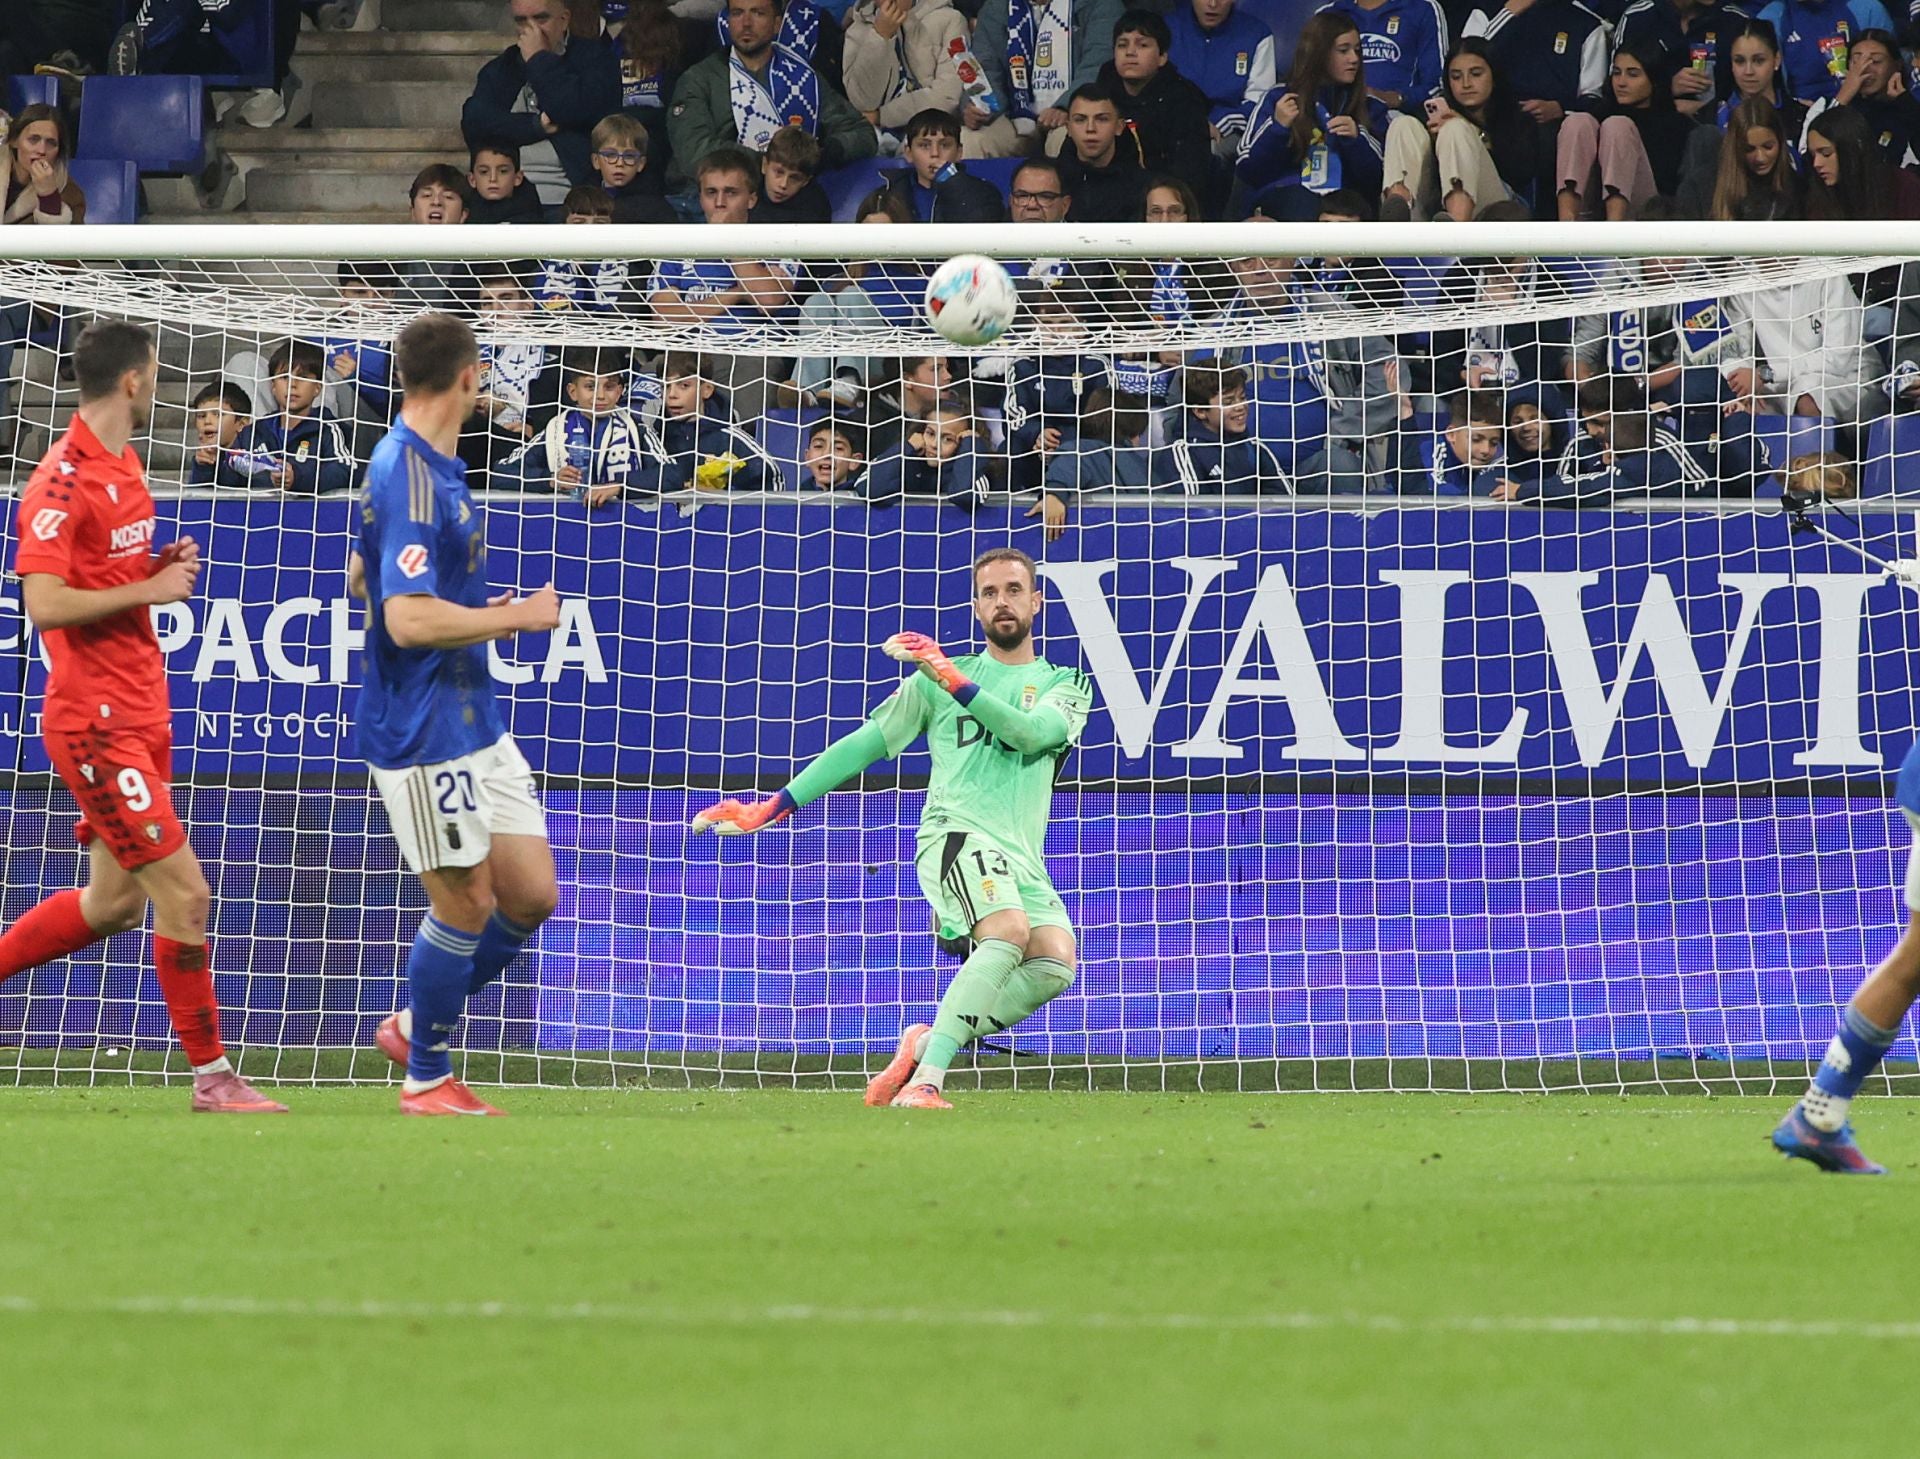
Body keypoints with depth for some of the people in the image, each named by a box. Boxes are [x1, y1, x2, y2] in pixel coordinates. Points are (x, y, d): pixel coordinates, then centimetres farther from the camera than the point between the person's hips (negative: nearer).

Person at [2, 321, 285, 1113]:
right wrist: (151, 589, -19)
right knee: (183, 892, -8)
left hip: (140, 717, 10)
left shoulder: (125, 468, 13)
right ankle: (212, 1076, 0)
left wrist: (168, 568, 4)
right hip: (95, 721, -10)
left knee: (113, 902, 14)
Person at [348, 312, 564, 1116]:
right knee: (464, 903, -1)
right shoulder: (408, 477, -19)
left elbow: (361, 577, 25)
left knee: (531, 895, 10)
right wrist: (515, 617, -16)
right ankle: (427, 1079, 14)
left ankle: (414, 1025, 25)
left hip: (474, 722, 10)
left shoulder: (433, 467, 12)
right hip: (423, 733, -10)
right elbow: (408, 620, -27)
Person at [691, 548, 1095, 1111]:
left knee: (1055, 962, -26)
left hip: (1023, 861, 3)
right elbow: (864, 744, 20)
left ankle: (923, 1044, -15)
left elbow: (1031, 732, -5)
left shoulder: (1065, 684, 17)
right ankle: (924, 1081, -38)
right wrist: (775, 806, 16)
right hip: (955, 832, -3)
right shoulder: (936, 678, 17)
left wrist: (956, 682, -15)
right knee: (1009, 931, -33)